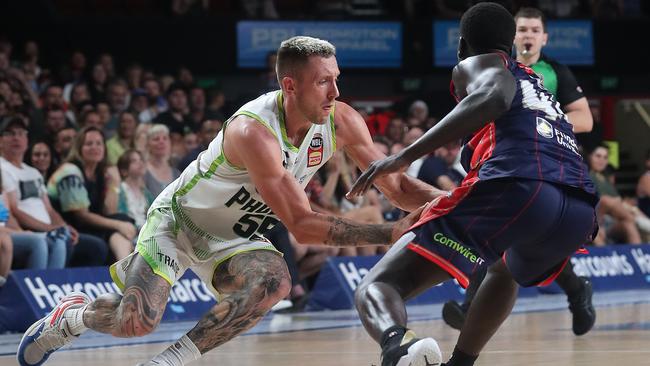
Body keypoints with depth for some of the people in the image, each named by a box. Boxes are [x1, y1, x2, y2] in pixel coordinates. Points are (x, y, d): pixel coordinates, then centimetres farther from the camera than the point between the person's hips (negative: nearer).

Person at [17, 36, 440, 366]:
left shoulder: (341, 121, -16)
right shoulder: (253, 130, -36)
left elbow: (397, 185, -7)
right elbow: (302, 225, -39)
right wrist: (388, 234, -43)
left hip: (235, 236, 5)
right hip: (179, 218, -5)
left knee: (274, 280, -28)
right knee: (136, 321, -18)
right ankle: (72, 316, 18)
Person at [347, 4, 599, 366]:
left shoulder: (476, 64, 19)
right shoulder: (541, 88, 40)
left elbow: (493, 97, -6)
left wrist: (406, 155, -13)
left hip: (513, 187, -7)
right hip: (580, 213, 7)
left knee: (375, 288, -8)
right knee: (505, 271, 43)